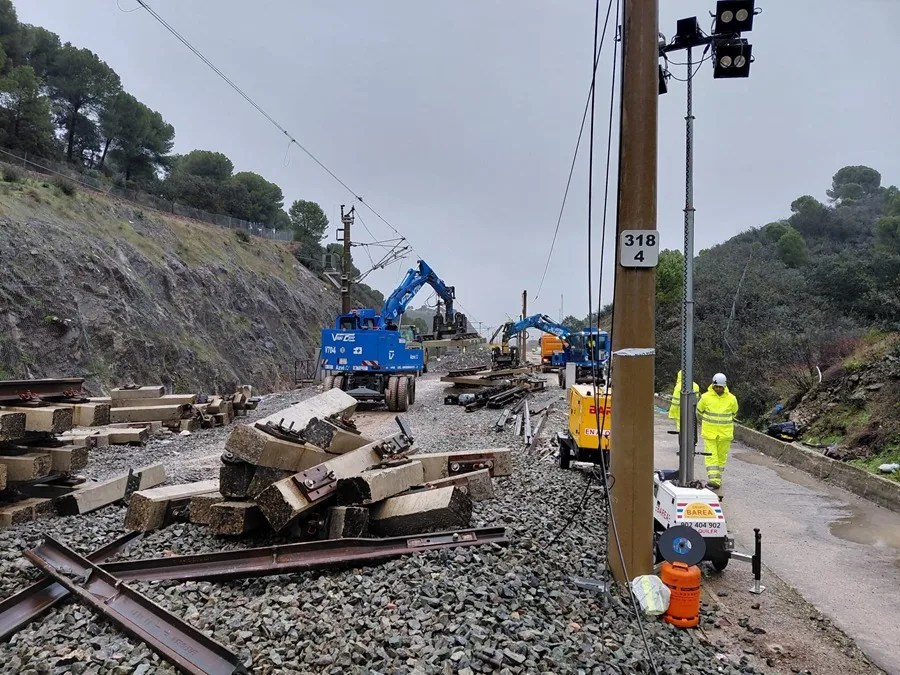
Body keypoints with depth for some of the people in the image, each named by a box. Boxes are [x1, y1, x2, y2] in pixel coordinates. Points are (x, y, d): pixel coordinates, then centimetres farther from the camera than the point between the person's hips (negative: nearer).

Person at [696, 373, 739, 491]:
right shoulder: (706, 397, -6)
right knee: (711, 455, -8)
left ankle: (718, 479, 19)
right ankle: (713, 479, -11)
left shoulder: (731, 399, -3)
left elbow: (733, 413, 16)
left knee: (722, 456, 8)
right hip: (709, 432, -1)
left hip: (725, 432, 1)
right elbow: (699, 412, 11)